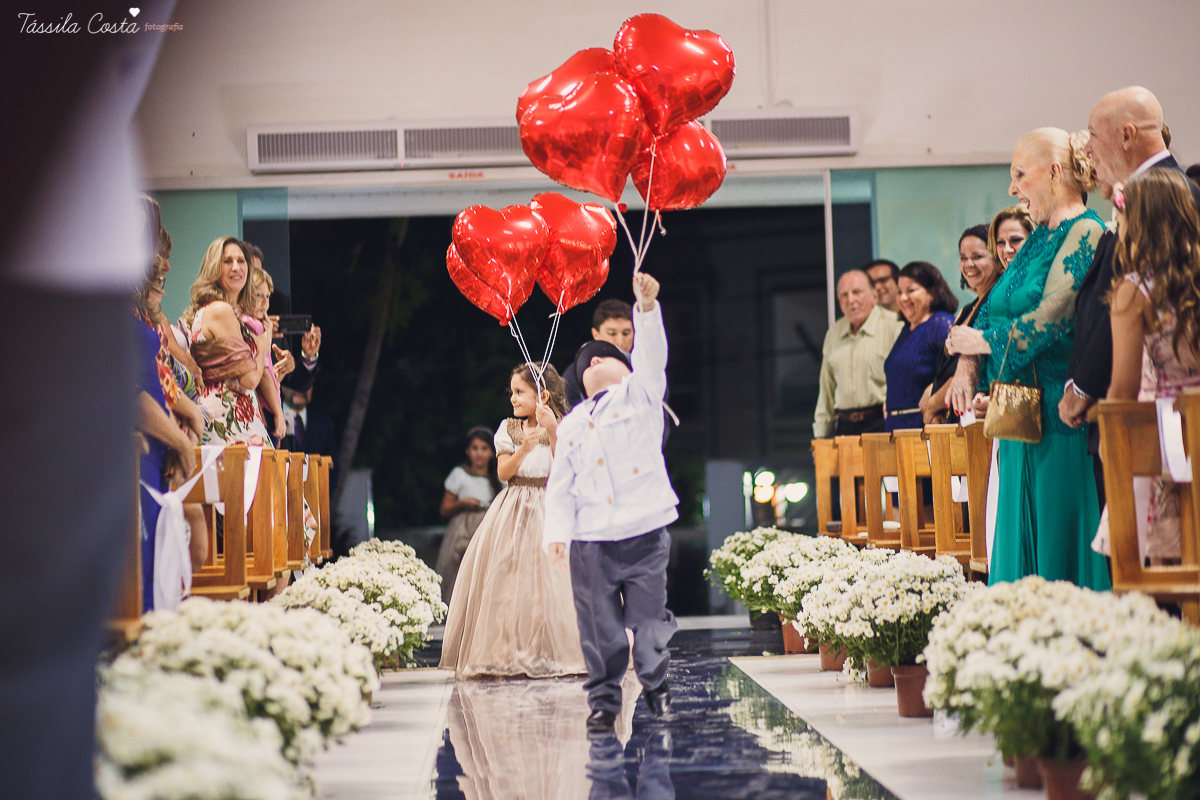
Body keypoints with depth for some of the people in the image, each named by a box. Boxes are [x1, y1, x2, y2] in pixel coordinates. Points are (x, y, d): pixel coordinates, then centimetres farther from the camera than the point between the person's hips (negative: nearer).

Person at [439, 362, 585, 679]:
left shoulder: (561, 426, 1)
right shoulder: (509, 429, 8)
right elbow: (503, 472, 0)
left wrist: (553, 432, -19)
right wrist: (524, 448, -16)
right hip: (514, 510, 3)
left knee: (551, 579, -9)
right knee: (508, 581, -4)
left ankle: (551, 652, -1)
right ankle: (509, 652, 1)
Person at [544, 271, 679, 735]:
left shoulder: (639, 395, 9)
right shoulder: (570, 426, 16)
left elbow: (652, 357, -8)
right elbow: (560, 487, 13)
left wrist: (647, 308, -22)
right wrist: (557, 533, 0)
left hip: (644, 533, -2)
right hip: (590, 541, 3)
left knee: (649, 618, 0)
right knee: (599, 627, 4)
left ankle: (655, 683, 21)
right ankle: (604, 700, 15)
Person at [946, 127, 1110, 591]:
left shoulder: (1085, 235, -10)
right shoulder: (1039, 238, 18)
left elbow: (1046, 322, -18)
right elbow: (993, 306, 19)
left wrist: (975, 341, -4)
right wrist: (968, 367, 1)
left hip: (1060, 417, -9)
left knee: (1061, 548, -6)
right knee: (1022, 548, 9)